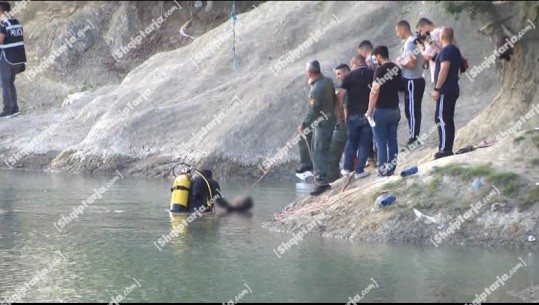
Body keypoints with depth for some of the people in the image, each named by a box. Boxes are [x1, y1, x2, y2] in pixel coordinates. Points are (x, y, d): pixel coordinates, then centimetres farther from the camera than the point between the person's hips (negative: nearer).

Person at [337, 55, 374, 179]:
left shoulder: (351, 76, -3)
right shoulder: (373, 75, -2)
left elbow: (340, 95, -6)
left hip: (353, 114, 1)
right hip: (368, 114, -1)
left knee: (351, 142, 16)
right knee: (364, 143, 6)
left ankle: (347, 168, 20)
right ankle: (359, 170, 5)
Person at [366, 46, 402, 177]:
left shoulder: (380, 70, -15)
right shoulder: (397, 69, 8)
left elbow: (375, 91, -19)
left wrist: (370, 110, -14)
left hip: (382, 110, -7)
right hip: (395, 109, 7)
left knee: (380, 141, -1)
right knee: (392, 140, 10)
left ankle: (383, 170, -3)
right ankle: (391, 168, 12)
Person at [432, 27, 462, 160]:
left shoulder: (446, 51, -15)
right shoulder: (455, 50, 15)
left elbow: (444, 70, -22)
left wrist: (437, 89, -21)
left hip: (445, 91, -10)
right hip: (453, 89, 10)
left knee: (441, 119, -9)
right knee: (448, 119, 12)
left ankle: (444, 149, -13)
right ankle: (448, 149, 14)